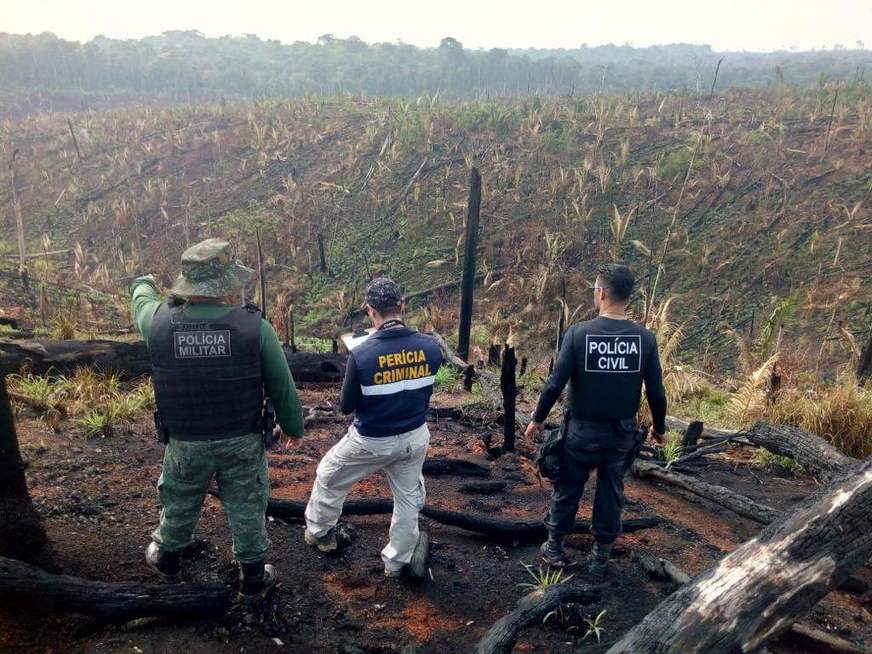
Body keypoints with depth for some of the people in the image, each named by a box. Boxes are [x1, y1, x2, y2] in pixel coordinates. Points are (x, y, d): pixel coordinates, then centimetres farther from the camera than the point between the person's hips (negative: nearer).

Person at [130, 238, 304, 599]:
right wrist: (292, 426, 7)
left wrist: (143, 284, 36)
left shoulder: (160, 322, -16)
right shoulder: (256, 327, -22)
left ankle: (167, 559, 52)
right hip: (242, 442, -2)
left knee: (179, 505, 27)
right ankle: (253, 577, 36)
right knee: (246, 509, 18)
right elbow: (282, 387, -12)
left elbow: (143, 304, 11)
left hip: (185, 443, 2)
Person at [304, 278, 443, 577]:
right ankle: (396, 562, 35)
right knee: (408, 498, 21)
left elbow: (346, 407, -11)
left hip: (371, 441, -3)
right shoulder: (430, 346, -15)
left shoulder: (361, 354, -25)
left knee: (329, 477, 24)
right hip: (415, 437, 3)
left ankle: (318, 532, 43)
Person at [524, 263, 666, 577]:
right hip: (622, 433, 2)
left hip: (582, 430, -2)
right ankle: (601, 555, 29)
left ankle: (554, 547, 30)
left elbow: (555, 384, -15)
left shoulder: (579, 333, -16)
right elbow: (657, 393, -3)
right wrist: (658, 427, 14)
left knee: (567, 489, 15)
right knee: (611, 493, 17)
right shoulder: (645, 338, -9)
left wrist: (538, 418, 0)